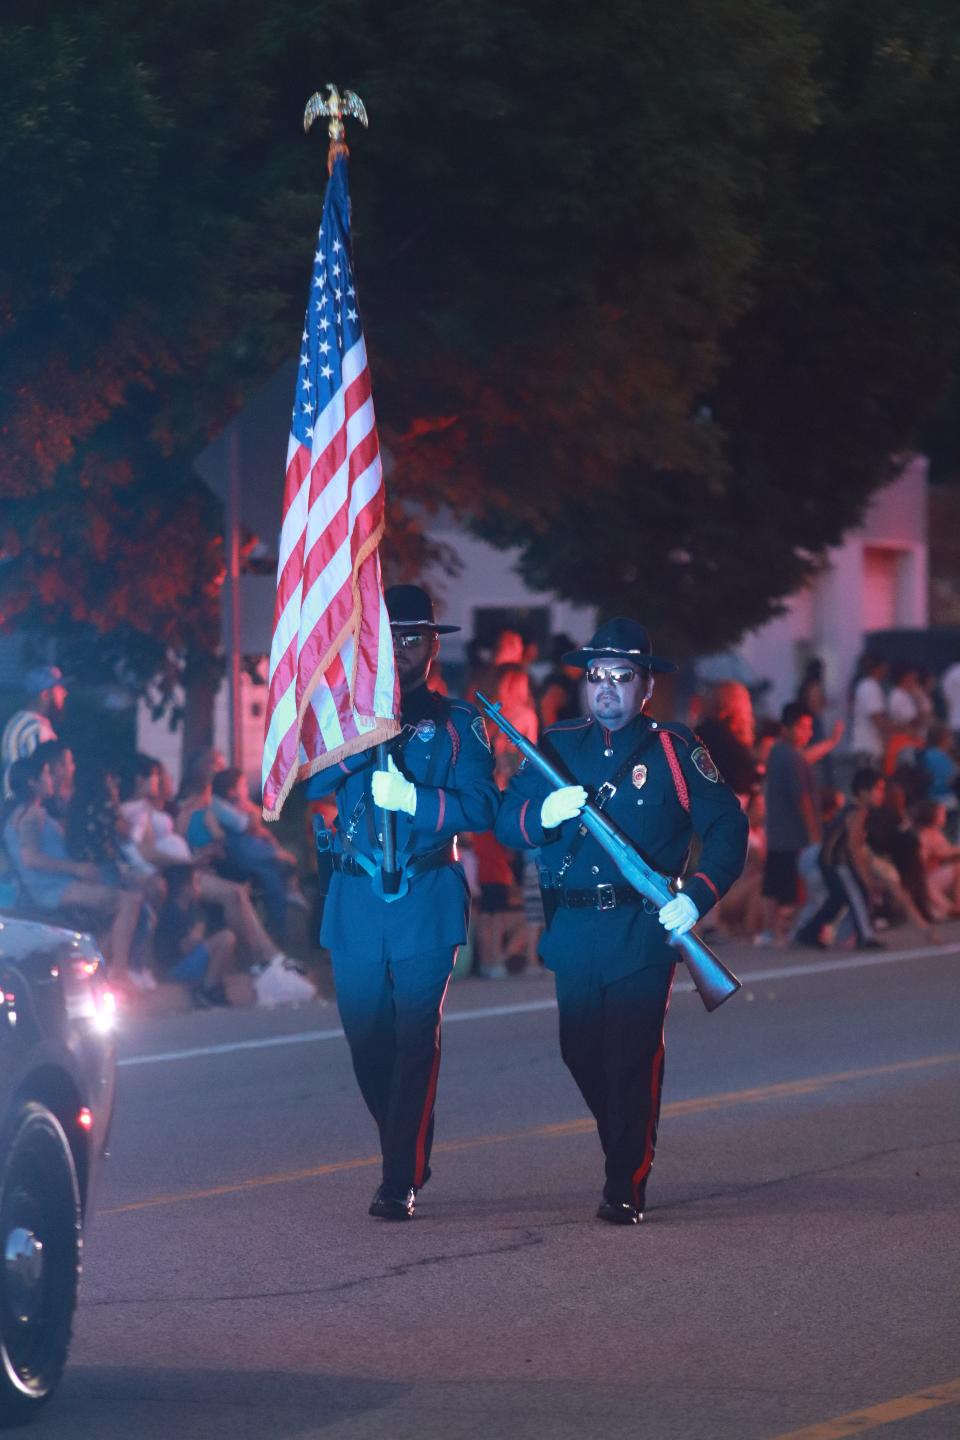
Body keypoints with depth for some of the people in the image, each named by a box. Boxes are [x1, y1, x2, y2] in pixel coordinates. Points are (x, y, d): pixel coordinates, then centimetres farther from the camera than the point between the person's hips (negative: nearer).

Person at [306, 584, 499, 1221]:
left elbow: (483, 805, -3)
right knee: (367, 1041, 3)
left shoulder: (457, 722, 8)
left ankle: (402, 1181, -9)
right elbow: (307, 783, 0)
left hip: (427, 903, -3)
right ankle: (406, 1156, 23)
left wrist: (415, 799, -19)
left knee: (416, 1037, -11)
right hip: (355, 900, 3)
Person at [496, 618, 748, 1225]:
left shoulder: (675, 749, 2)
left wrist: (696, 897, -15)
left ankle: (626, 1187, -7)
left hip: (643, 930, -4)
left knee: (633, 1054, -11)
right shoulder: (557, 746, 11)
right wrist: (544, 814, -16)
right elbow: (507, 822, 6)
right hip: (573, 932, 4)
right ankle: (626, 1149, 30)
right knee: (582, 1055, 7)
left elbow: (728, 828, 0)